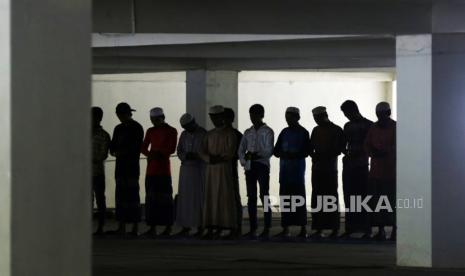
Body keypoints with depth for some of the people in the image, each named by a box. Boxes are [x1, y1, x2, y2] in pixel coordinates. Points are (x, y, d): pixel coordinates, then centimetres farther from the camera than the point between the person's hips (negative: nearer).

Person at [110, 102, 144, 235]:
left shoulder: (136, 128, -2)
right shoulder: (118, 128, 18)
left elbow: (136, 148, -10)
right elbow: (113, 147, 18)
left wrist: (121, 152, -9)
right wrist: (115, 152, -3)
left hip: (132, 166, -7)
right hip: (120, 166, 7)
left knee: (133, 195, -8)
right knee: (120, 195, 4)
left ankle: (135, 227, -9)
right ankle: (121, 227, 6)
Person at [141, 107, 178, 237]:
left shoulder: (171, 131, 1)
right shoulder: (150, 131, 16)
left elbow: (172, 149, -8)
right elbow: (143, 147, 11)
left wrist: (158, 153, -17)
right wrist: (149, 154, -9)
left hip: (164, 168, -5)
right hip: (151, 168, 5)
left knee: (165, 197, -6)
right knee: (151, 197, 1)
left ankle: (168, 227, -3)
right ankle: (152, 227, 2)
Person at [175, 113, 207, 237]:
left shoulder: (203, 134, -5)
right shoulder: (184, 135, 12)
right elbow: (179, 151, 12)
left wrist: (195, 156, -20)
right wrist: (185, 156, -9)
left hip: (200, 169, -5)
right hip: (186, 168, 5)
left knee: (199, 198, -6)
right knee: (185, 198, 3)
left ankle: (200, 227, -3)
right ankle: (186, 227, 6)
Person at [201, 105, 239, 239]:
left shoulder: (229, 133, 1)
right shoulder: (209, 134, 16)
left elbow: (230, 153, -8)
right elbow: (203, 153, 9)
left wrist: (218, 158, -10)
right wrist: (211, 159, -10)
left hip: (224, 168, -5)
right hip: (210, 169, 5)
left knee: (226, 197, -8)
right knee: (211, 198, 0)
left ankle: (232, 229, -7)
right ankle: (212, 229, 0)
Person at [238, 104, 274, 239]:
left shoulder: (267, 132, 0)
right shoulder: (248, 132, 15)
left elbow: (269, 151, -9)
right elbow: (241, 149, 15)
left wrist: (256, 155, -21)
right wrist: (244, 161, -1)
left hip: (262, 166, -5)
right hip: (249, 167, 5)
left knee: (264, 196, -7)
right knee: (251, 197, 3)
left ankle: (267, 229, -7)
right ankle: (252, 229, 6)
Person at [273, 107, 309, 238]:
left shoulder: (303, 133, 0)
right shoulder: (284, 132, 15)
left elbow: (305, 152, -6)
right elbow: (276, 150, 12)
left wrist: (293, 155, -20)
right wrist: (282, 154, -9)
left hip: (297, 170, -5)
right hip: (284, 170, 5)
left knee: (299, 199, -5)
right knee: (285, 199, 2)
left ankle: (303, 229, -2)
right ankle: (285, 229, 5)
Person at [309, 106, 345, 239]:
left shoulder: (337, 130, -1)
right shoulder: (316, 130, 14)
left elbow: (341, 149, -3)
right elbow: (311, 147, 16)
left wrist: (327, 156, -14)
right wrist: (314, 155, -5)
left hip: (330, 169, -5)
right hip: (317, 168, 5)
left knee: (331, 198, -4)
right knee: (317, 198, 2)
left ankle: (334, 229, -1)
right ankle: (318, 229, 4)